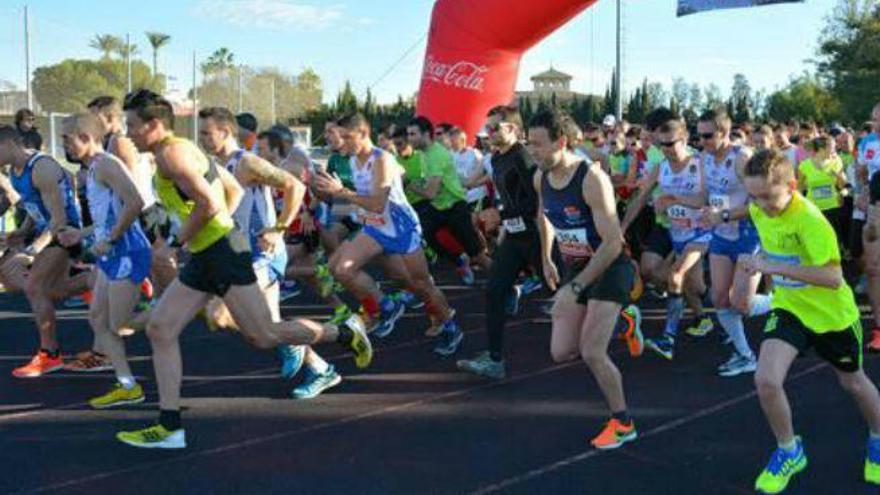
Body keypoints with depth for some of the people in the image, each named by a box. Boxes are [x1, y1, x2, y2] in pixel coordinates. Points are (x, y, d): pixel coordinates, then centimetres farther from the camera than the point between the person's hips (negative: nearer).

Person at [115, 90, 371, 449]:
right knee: (159, 330, 3)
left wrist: (180, 238, -9)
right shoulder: (183, 150, 19)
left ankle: (345, 333, 14)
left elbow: (209, 203, -23)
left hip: (224, 251, -11)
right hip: (203, 257, 11)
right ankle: (170, 427, 3)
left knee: (263, 336, -6)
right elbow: (234, 190, 24)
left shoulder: (172, 153, -13)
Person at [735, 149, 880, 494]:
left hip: (831, 313, -4)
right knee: (766, 380, -18)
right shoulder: (758, 210, -10)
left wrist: (774, 267, -44)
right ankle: (789, 451, 8)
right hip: (788, 307, 4)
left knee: (852, 382, 19)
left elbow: (833, 277, -41)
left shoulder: (809, 219, -31)